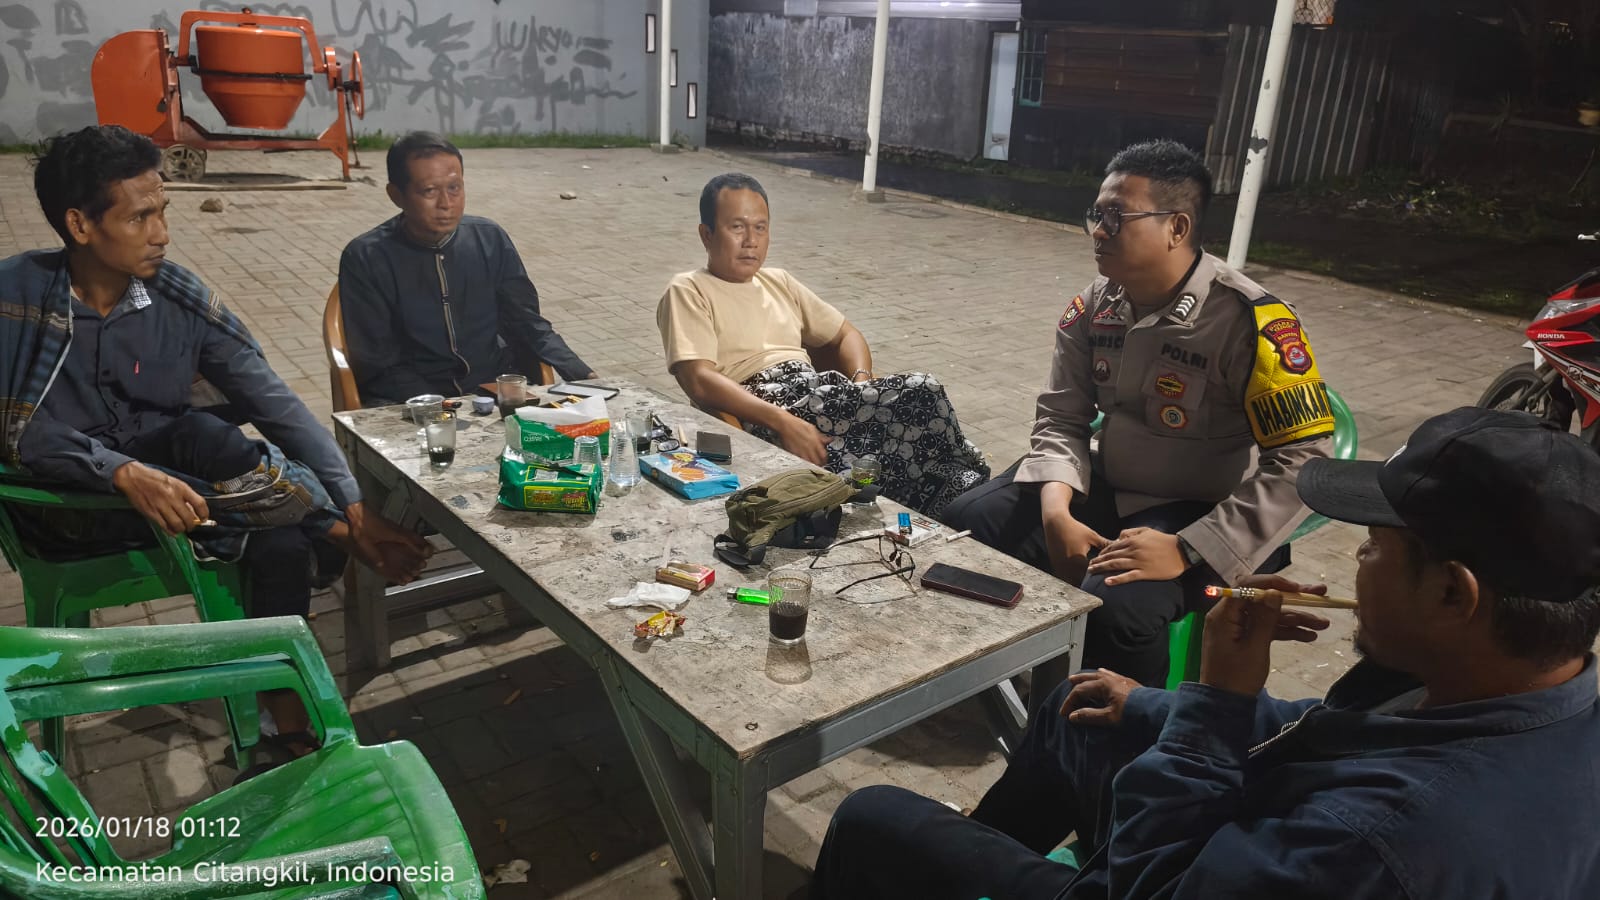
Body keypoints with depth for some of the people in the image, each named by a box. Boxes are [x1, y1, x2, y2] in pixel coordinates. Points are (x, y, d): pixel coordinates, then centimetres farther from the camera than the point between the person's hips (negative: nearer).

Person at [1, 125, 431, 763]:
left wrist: (354, 509, -20)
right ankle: (332, 535, -15)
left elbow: (276, 405, -11)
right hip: (66, 505, -2)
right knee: (201, 436, -33)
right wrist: (123, 472, -37)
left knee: (282, 539, -29)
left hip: (166, 490, 3)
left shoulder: (180, 299, -6)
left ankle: (283, 708, -12)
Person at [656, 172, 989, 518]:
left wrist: (862, 384, 3)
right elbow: (700, 381, -12)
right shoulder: (688, 292, 4)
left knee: (921, 389, -23)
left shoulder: (779, 282, 25)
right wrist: (783, 423, -25)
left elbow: (846, 334, 28)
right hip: (759, 411, -7)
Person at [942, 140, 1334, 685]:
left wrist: (1186, 550, -27)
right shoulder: (1093, 306, -2)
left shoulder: (1248, 322, -21)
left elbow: (1304, 463, -23)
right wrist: (1057, 510, -17)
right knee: (966, 525, -7)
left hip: (1199, 514, -6)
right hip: (1108, 488, 6)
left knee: (1115, 602, -33)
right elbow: (1062, 418, 2)